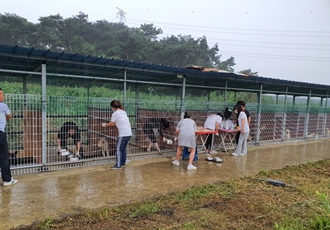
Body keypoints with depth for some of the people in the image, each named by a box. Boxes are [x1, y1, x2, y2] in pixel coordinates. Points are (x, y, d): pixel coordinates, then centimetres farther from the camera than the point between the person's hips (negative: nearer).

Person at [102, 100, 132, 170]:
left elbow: (111, 124, 5)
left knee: (118, 149, -1)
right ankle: (123, 163, 27)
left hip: (123, 134, -8)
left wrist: (105, 125, 21)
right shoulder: (123, 112, 16)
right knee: (123, 148, 18)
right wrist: (107, 124, 29)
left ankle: (118, 165, 1)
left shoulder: (115, 114, -7)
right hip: (129, 133, 8)